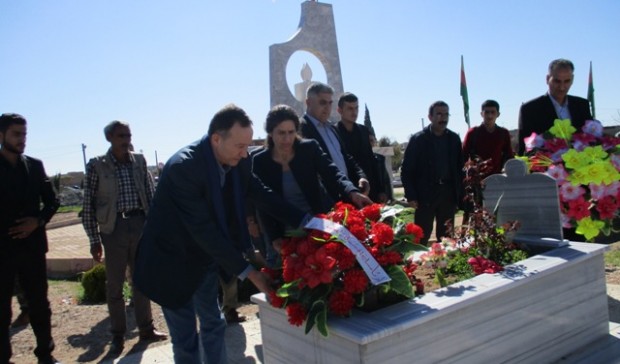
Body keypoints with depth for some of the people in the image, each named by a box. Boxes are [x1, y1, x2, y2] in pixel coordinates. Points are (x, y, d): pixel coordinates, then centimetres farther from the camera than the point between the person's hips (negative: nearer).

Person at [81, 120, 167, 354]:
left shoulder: (139, 161, 4)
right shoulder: (96, 165, -5)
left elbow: (150, 195, 9)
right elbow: (88, 205, -3)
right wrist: (94, 240, -5)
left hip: (140, 224, 3)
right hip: (114, 228, -3)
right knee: (114, 284, 5)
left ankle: (146, 329, 24)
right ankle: (118, 336, 19)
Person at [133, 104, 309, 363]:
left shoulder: (239, 161, -12)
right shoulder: (182, 167, -31)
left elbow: (262, 195, -3)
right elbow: (203, 228, -33)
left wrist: (306, 221, -14)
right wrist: (247, 271, -30)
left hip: (206, 256, 6)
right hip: (173, 260, -6)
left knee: (213, 326, 17)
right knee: (185, 338, 4)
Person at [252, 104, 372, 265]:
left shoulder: (310, 148, -6)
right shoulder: (259, 162, -5)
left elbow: (332, 173, -17)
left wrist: (352, 192, -37)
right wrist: (274, 238, -13)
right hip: (284, 234, 0)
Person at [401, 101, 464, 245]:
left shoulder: (454, 138, 8)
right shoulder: (418, 139, -3)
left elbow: (460, 167, 9)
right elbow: (406, 170, -4)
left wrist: (460, 194, 2)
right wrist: (411, 196, -10)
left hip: (448, 194, 4)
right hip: (425, 194, -3)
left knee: (446, 237, 9)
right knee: (421, 237, -2)